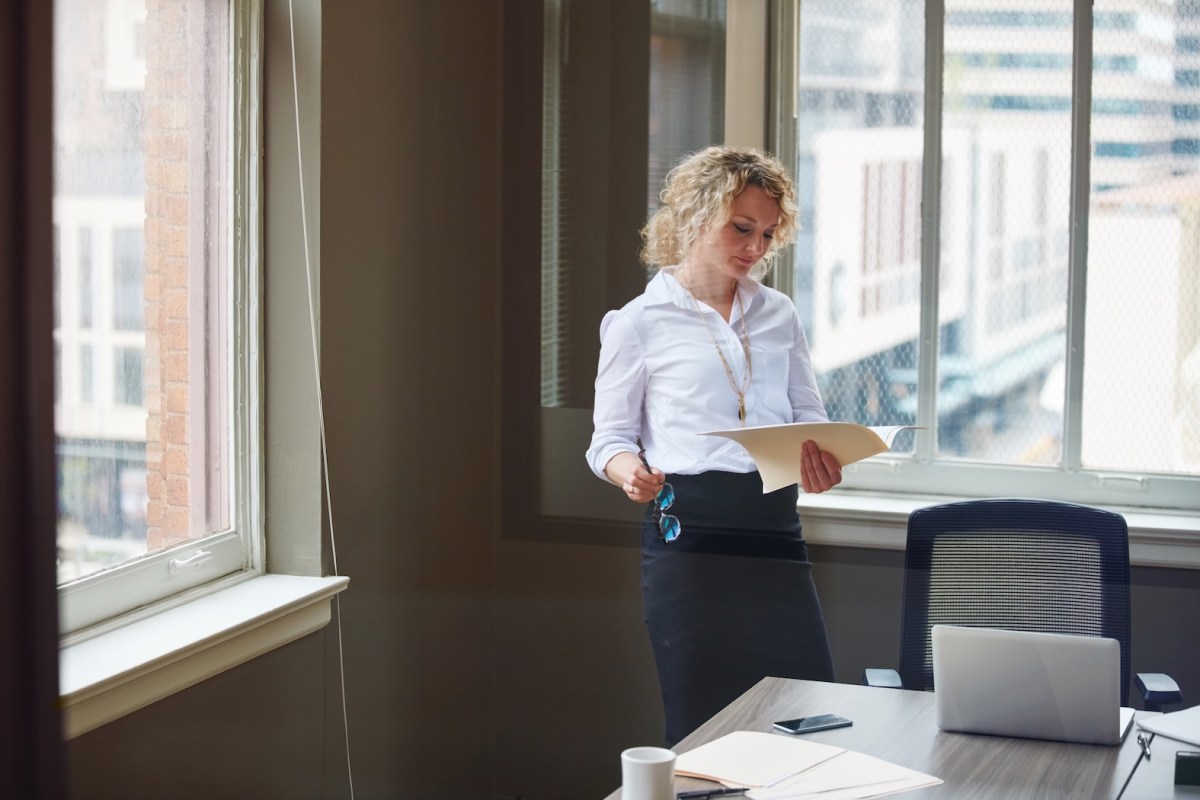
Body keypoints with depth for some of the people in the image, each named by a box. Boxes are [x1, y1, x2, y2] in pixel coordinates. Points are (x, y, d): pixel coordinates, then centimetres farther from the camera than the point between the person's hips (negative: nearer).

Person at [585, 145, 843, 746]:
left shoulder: (778, 314, 16)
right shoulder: (639, 323, 4)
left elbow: (809, 415, 17)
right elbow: (610, 437, 5)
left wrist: (819, 453, -7)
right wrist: (631, 472, -18)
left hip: (776, 532, 4)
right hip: (690, 536, -4)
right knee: (703, 724, 0)